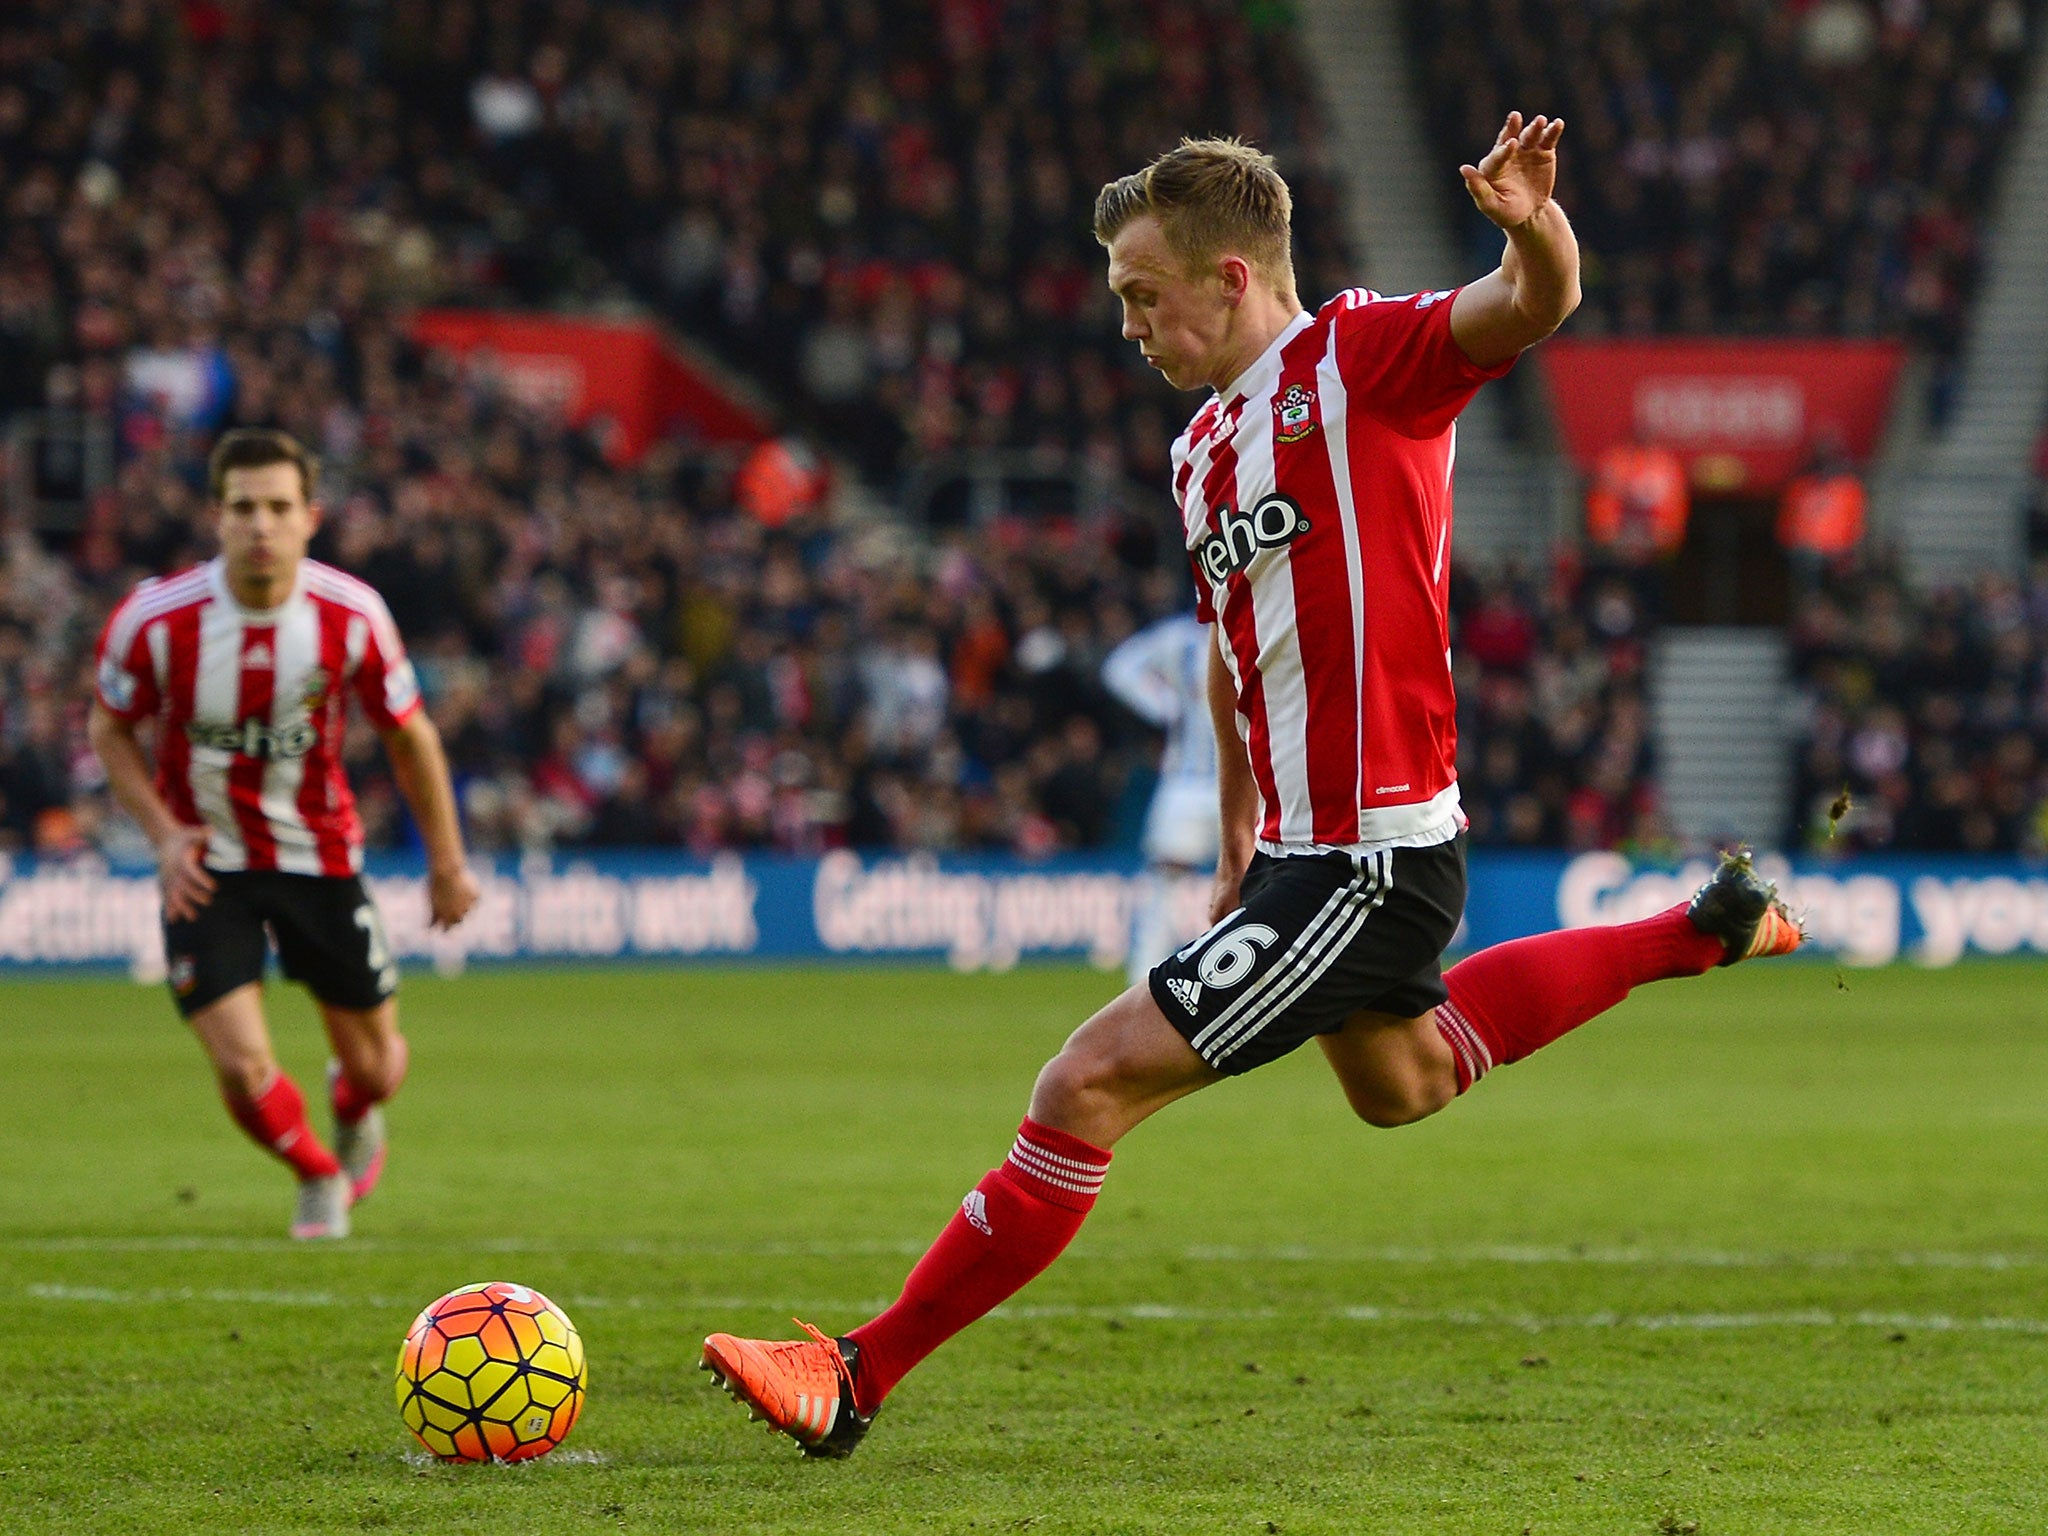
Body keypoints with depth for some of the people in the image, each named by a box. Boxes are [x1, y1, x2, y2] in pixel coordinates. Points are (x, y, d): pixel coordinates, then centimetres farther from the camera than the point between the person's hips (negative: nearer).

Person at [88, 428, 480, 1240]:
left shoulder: (351, 616, -17)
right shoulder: (157, 620, -20)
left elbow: (409, 735, -1)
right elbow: (110, 727, -1)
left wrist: (448, 864, 5)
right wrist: (164, 832, -14)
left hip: (319, 853, 1)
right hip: (206, 865, -1)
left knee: (373, 1067, 7)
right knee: (243, 1069, -12)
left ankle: (355, 1116, 48)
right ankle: (318, 1175, 23)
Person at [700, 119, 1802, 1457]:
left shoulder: (1361, 355, -13)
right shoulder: (1204, 450, 12)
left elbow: (1535, 304, -30)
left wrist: (1534, 227, -53)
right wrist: (1238, 853, 28)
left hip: (1370, 861, -10)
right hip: (1307, 850, 10)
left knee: (1092, 1084, -13)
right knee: (1399, 1085, 34)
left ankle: (857, 1380, -6)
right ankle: (1699, 932, 45)